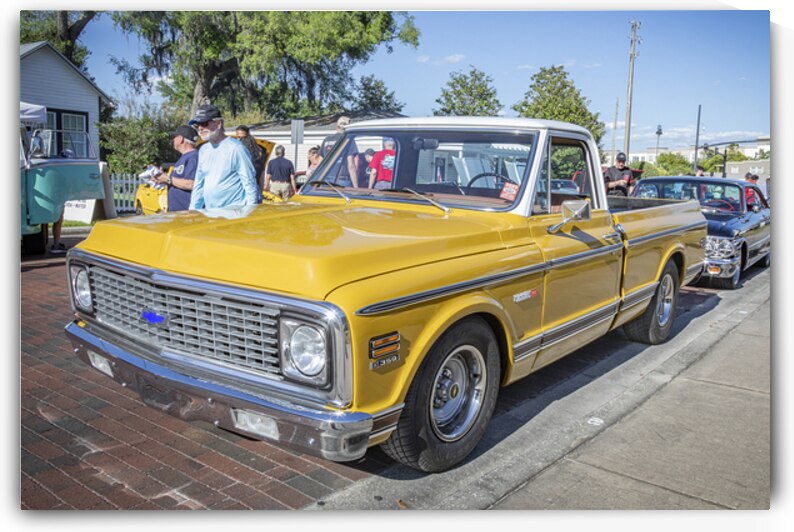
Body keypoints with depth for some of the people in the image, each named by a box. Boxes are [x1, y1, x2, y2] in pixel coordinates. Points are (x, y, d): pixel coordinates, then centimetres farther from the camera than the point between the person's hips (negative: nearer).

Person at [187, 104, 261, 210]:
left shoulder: (235, 148, -9)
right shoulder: (203, 150, 13)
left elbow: (249, 183, -11)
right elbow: (199, 184, 19)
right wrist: (193, 209, 15)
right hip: (209, 213, 7)